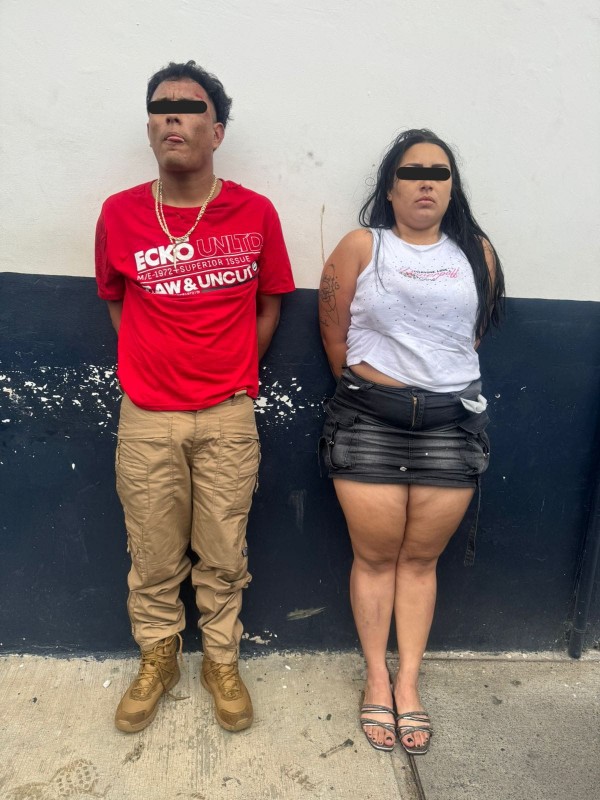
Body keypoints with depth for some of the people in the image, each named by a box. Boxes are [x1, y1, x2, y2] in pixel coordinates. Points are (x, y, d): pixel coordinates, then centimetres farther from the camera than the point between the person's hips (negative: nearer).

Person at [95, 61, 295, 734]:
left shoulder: (255, 213, -2)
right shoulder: (119, 213, 1)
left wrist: (232, 371, 3)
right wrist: (150, 366, 6)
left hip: (227, 417, -1)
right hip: (146, 417, 1)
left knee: (223, 555, 11)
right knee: (153, 554, 13)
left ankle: (221, 663, 34)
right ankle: (157, 660, 38)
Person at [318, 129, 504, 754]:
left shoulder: (477, 253, 8)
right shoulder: (362, 246, 0)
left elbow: (473, 332, 16)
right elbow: (334, 334, 1)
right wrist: (367, 390, 8)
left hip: (451, 422, 2)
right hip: (369, 421, -2)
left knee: (421, 559, 10)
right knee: (375, 557, 7)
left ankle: (408, 682, 25)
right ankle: (377, 678, 25)